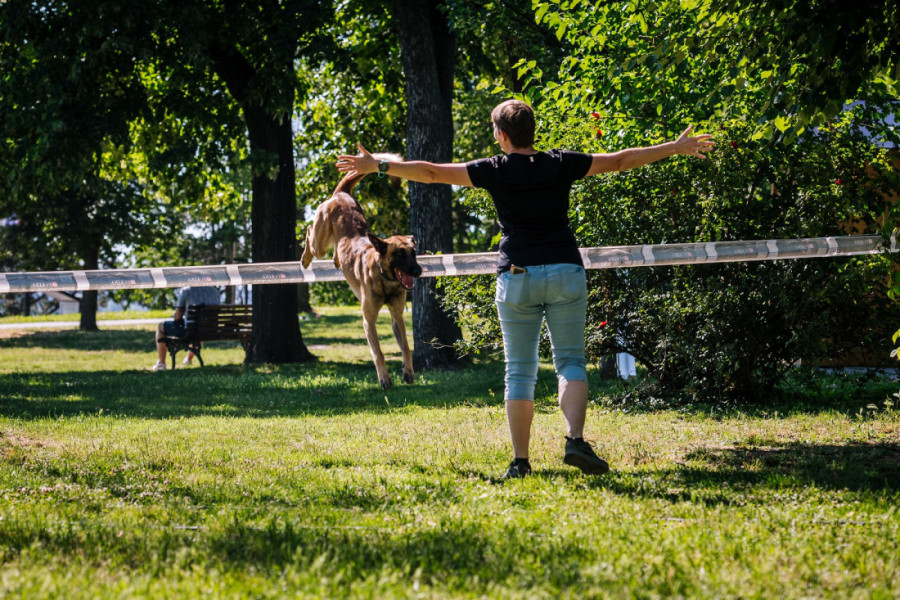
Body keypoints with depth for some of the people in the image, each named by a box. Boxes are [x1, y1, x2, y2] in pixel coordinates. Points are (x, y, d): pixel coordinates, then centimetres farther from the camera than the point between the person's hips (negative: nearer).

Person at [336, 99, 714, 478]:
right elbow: (620, 161, 12)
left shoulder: (495, 170, -1)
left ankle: (520, 461, 1)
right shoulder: (561, 164, 4)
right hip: (565, 274, 1)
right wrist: (676, 148, 23)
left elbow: (432, 172, 0)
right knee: (570, 362, 5)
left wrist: (377, 166, 8)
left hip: (517, 277, -1)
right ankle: (575, 440, -16)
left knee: (520, 372, 4)